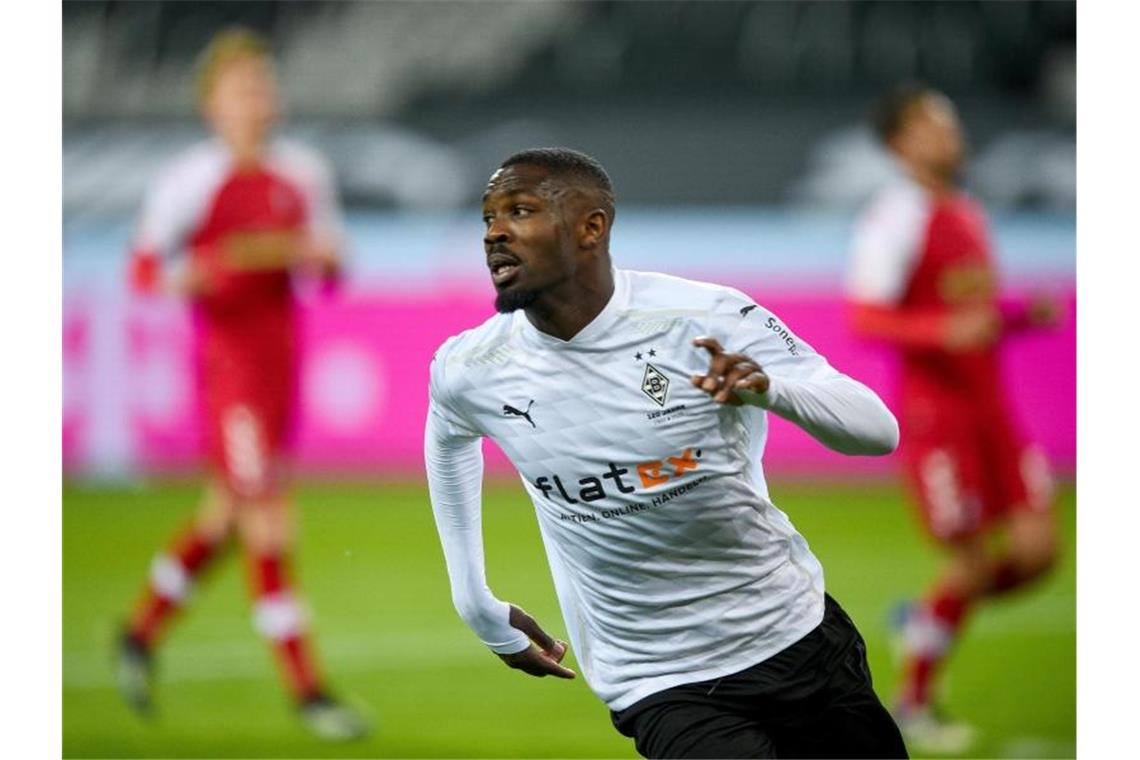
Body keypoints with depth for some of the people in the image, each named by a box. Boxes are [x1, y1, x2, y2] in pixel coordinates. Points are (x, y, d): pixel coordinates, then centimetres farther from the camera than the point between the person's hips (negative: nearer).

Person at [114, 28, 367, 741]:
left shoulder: (304, 173, 8)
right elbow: (144, 266, -10)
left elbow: (331, 263, 17)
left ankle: (143, 633, 38)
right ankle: (306, 687, -3)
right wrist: (185, 275, -30)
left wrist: (324, 255, -6)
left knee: (226, 517, 18)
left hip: (283, 368, 7)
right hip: (229, 368, -7)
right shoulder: (191, 180, -11)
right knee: (271, 529, -9)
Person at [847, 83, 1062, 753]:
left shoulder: (968, 215, 15)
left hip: (991, 406, 8)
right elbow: (864, 319, -18)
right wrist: (947, 331, -29)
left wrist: (1025, 315, 7)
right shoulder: (896, 219, -11)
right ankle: (913, 705, 11)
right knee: (972, 564, -6)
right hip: (935, 412, -8)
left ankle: (926, 618, 22)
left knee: (1037, 550, -2)